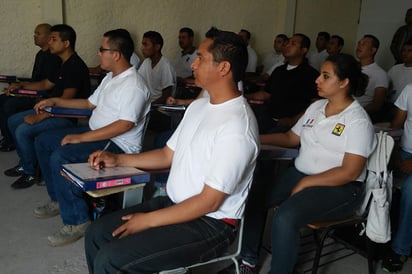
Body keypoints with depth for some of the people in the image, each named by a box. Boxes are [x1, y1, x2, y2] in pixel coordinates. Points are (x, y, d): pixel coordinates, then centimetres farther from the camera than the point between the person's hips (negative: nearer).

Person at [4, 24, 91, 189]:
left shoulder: (75, 66, -20)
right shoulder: (64, 64, 12)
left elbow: (66, 100, -27)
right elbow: (46, 84, 26)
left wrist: (40, 117, -25)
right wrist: (21, 86, 17)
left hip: (68, 116, -11)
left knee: (23, 130, -22)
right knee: (13, 121, 14)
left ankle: (30, 173, -2)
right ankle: (24, 163, 22)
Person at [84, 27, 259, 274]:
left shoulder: (236, 127, -24)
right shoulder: (198, 106, 7)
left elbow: (210, 201, -23)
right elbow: (168, 155, 15)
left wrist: (148, 220, -17)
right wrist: (118, 160, 6)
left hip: (210, 224, -9)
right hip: (174, 203, 9)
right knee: (97, 233, 5)